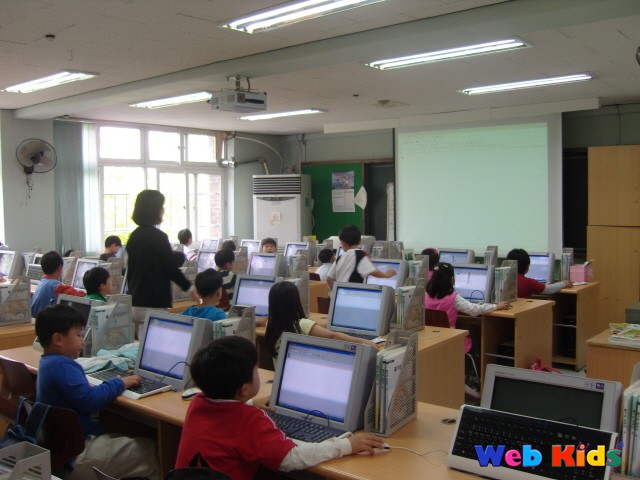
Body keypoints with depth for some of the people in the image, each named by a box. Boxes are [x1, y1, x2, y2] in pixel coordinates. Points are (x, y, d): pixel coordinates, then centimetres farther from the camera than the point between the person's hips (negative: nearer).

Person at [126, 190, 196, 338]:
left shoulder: (134, 236, 9)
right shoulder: (158, 236, -14)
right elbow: (172, 268, -11)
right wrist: (190, 288, 2)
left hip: (135, 303, 8)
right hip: (153, 305, -8)